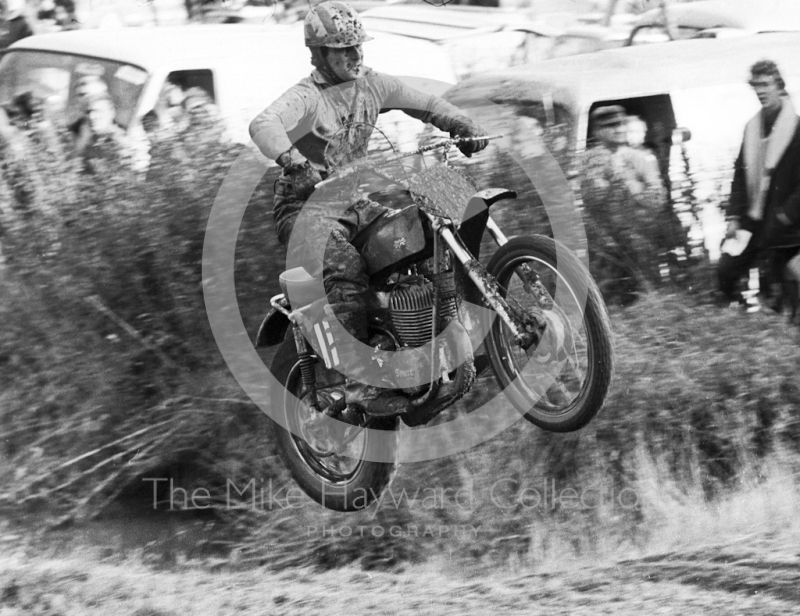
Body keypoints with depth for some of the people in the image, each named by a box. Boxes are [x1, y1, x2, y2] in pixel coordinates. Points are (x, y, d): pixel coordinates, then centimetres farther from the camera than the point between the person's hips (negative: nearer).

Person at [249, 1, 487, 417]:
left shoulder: (370, 85, 7)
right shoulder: (306, 96, -16)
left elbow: (424, 103, 17)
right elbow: (263, 124, -36)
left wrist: (464, 128, -1)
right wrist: (292, 160, -54)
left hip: (352, 203, 7)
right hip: (306, 207, -7)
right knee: (346, 269, -33)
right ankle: (360, 385, -40)